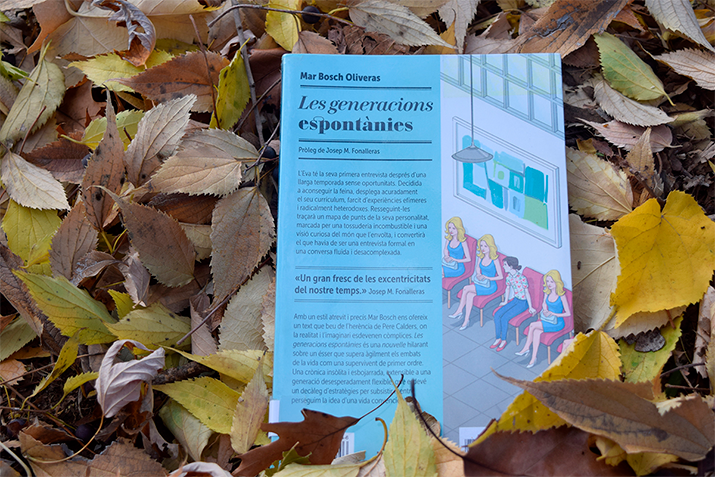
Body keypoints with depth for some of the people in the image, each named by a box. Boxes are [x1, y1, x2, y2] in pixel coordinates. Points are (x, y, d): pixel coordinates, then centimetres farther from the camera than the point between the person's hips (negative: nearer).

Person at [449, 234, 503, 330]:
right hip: (480, 282, 6)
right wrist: (478, 274, -1)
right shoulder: (481, 256, 2)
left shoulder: (494, 259, -17)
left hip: (490, 286, -6)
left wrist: (486, 278, -18)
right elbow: (477, 267, 20)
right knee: (470, 295, -21)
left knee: (466, 289, -23)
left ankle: (459, 311, -9)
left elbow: (501, 276, -13)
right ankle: (466, 320, -15)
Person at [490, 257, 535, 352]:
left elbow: (527, 292, -15)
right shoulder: (509, 276, -2)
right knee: (497, 315, -9)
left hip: (523, 302, -7)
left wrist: (530, 307, -8)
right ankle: (498, 339, 1)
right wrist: (505, 302, 17)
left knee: (504, 318, -20)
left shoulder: (522, 278, -24)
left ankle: (504, 340, -1)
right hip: (514, 300, 7)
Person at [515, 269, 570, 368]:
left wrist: (552, 314, -20)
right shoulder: (547, 291, 0)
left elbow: (568, 313, -15)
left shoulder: (561, 296, -19)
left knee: (532, 325, -22)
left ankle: (526, 348, -7)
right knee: (536, 332, -23)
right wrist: (545, 311, -6)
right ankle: (533, 358, -17)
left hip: (557, 323, -5)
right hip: (547, 319, 6)